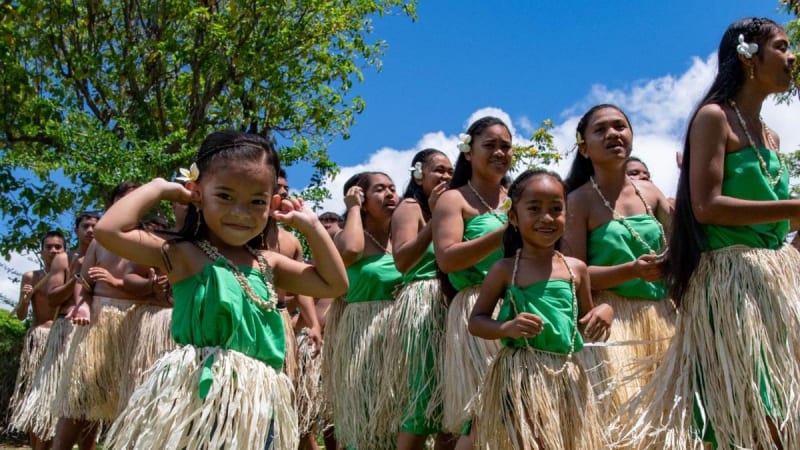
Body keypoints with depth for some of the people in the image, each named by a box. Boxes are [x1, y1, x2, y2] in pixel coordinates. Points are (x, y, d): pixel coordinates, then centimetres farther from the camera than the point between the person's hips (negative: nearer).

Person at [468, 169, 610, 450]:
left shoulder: (576, 269, 6)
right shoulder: (505, 270, -2)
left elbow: (587, 327, 16)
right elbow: (476, 321, 3)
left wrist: (605, 313, -5)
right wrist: (507, 328, -15)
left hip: (566, 378, 4)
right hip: (519, 377, -3)